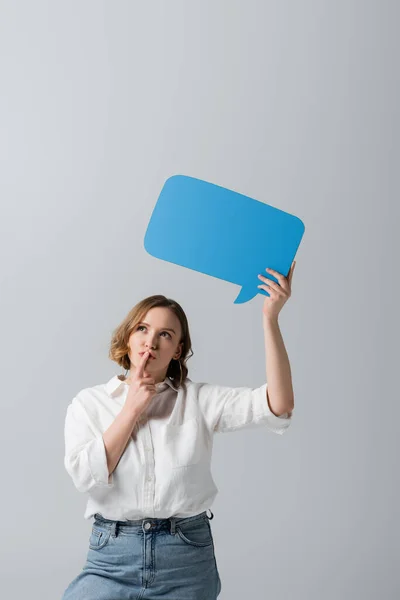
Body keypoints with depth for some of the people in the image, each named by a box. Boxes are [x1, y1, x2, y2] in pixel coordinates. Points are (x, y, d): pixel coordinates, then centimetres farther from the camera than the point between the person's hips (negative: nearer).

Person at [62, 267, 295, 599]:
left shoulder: (199, 399, 0)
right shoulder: (89, 402, 4)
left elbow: (274, 405, -15)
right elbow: (87, 476, -9)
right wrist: (132, 409, -9)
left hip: (188, 558, 0)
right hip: (112, 558, 0)